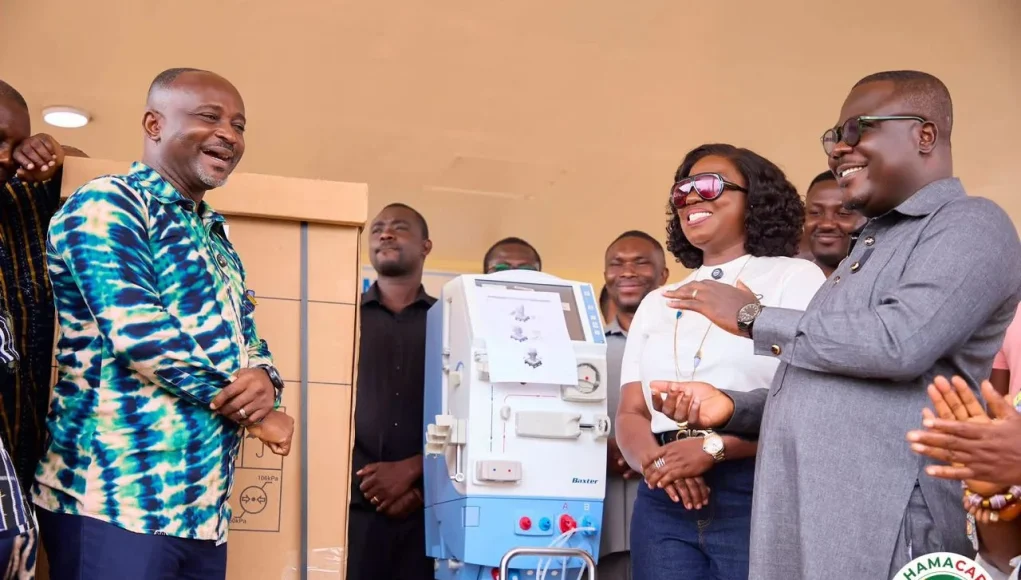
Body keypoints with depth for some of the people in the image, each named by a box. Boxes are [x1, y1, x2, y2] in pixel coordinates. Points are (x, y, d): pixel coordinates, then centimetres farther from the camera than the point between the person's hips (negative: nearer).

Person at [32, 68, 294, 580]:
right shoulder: (106, 205, -6)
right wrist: (252, 408, -9)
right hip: (114, 502, -8)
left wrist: (265, 380, -7)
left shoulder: (216, 238, 21)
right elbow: (137, 332, -18)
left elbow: (247, 341, 19)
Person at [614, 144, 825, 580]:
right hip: (664, 502, 4)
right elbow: (630, 415, 11)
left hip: (761, 495, -4)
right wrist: (654, 459, -10)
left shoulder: (795, 277, 3)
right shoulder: (657, 303, 19)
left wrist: (714, 447, -18)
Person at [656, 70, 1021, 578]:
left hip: (885, 525, -8)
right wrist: (734, 407, 7)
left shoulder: (969, 225, -5)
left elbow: (900, 342, -23)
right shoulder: (871, 245, 23)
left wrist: (755, 319, -12)